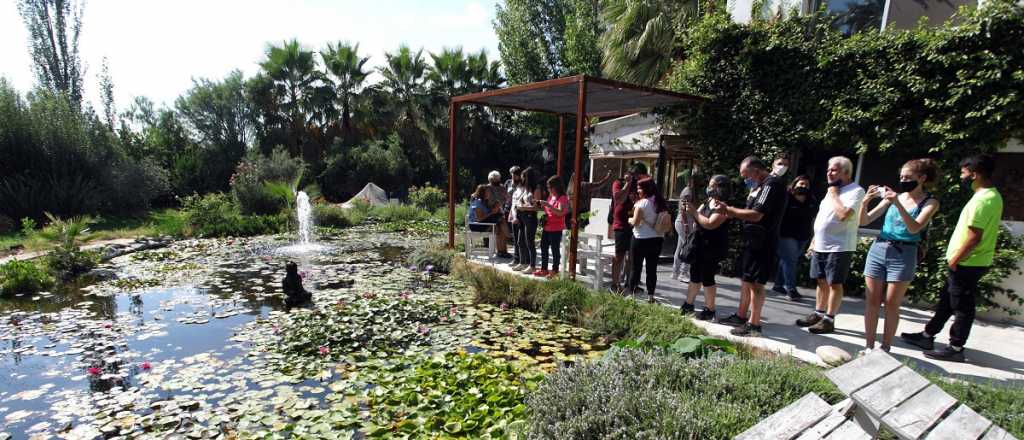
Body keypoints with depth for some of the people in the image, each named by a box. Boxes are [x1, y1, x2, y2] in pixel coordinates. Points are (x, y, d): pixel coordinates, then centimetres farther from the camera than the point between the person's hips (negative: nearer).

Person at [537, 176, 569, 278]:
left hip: (556, 229, -8)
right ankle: (544, 269, 22)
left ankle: (555, 271, 10)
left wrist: (548, 205, -31)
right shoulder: (550, 197, 13)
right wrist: (542, 206, 6)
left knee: (555, 250, 0)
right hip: (546, 227, 8)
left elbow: (560, 212, -26)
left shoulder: (563, 198, -11)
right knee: (543, 248, 12)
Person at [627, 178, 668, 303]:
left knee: (636, 268, 3)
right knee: (652, 268, 9)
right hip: (657, 239, 6)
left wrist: (630, 219, 4)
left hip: (641, 239, -6)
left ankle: (632, 294, 9)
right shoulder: (661, 203, 8)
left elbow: (635, 222, -14)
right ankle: (650, 295, 13)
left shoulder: (642, 203, -13)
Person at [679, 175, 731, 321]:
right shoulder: (707, 202, 10)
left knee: (707, 277, -2)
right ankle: (688, 304, 25)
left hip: (712, 247, -8)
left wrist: (694, 212, -19)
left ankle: (709, 310, 10)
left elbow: (710, 224, -26)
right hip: (700, 245, 8)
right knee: (695, 275, 14)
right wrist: (689, 211, -5)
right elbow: (698, 218, 14)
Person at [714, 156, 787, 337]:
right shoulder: (761, 185, 16)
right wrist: (728, 210, 1)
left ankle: (754, 324, 4)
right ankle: (741, 316, 26)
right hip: (753, 241, 10)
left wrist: (728, 210, -16)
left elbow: (756, 214, -23)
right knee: (746, 280, 16)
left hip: (762, 243, -10)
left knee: (755, 283, -4)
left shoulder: (772, 184, -15)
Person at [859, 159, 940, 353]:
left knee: (891, 304, 1)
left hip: (903, 255, -3)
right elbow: (864, 221, 7)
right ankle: (869, 345, 12)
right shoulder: (894, 196, 8)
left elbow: (914, 228, -16)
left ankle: (885, 347, 12)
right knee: (872, 301, 4)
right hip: (878, 249, 3)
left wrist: (898, 204, -26)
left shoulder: (930, 202, 0)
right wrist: (865, 201, -10)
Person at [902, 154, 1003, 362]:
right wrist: (956, 258, 18)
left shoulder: (982, 199, -21)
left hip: (967, 264, -10)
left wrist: (955, 260, -14)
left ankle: (955, 348, 12)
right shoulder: (992, 195, 11)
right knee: (946, 300, 16)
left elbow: (974, 238, -25)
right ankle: (927, 336, 27)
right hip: (969, 263, 10)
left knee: (962, 307, 1)